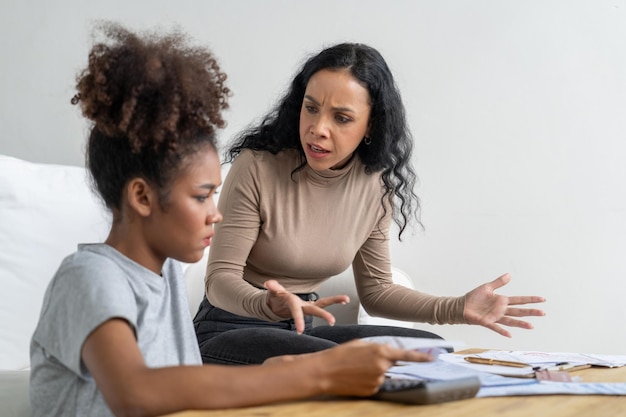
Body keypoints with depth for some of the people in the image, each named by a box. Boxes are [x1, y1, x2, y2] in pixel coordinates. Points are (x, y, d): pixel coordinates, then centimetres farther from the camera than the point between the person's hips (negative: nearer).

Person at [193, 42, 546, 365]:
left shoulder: (376, 186, -1)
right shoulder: (256, 167, -17)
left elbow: (375, 288, 9)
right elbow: (220, 278, -17)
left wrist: (459, 308, -4)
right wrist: (271, 305, -39)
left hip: (302, 331, 5)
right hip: (231, 330, -5)